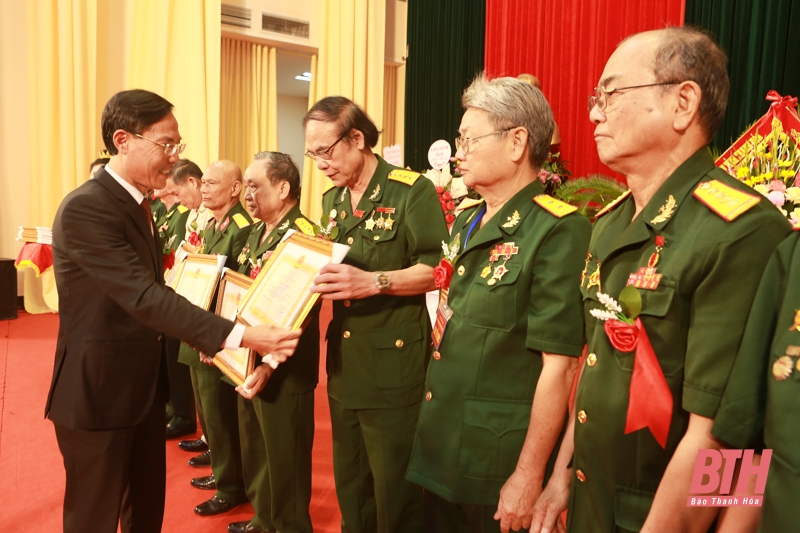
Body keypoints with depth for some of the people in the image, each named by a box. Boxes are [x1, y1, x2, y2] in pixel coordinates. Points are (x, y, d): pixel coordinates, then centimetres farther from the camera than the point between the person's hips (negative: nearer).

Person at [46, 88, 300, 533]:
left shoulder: (136, 202, 8)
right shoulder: (85, 207, -22)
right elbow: (143, 296, -30)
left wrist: (204, 339, 8)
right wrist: (240, 336, -35)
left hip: (145, 385, 9)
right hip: (98, 391, -8)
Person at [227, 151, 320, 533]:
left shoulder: (303, 235, -18)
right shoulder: (255, 234, 11)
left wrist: (269, 365, -27)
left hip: (284, 373, -9)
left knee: (284, 461, 7)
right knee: (254, 452, 23)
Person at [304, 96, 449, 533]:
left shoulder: (412, 191, -11)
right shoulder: (331, 200, 12)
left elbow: (436, 270, -17)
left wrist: (373, 281, -28)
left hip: (394, 365, -7)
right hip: (343, 364, 7)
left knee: (394, 491, 5)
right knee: (349, 484, 20)